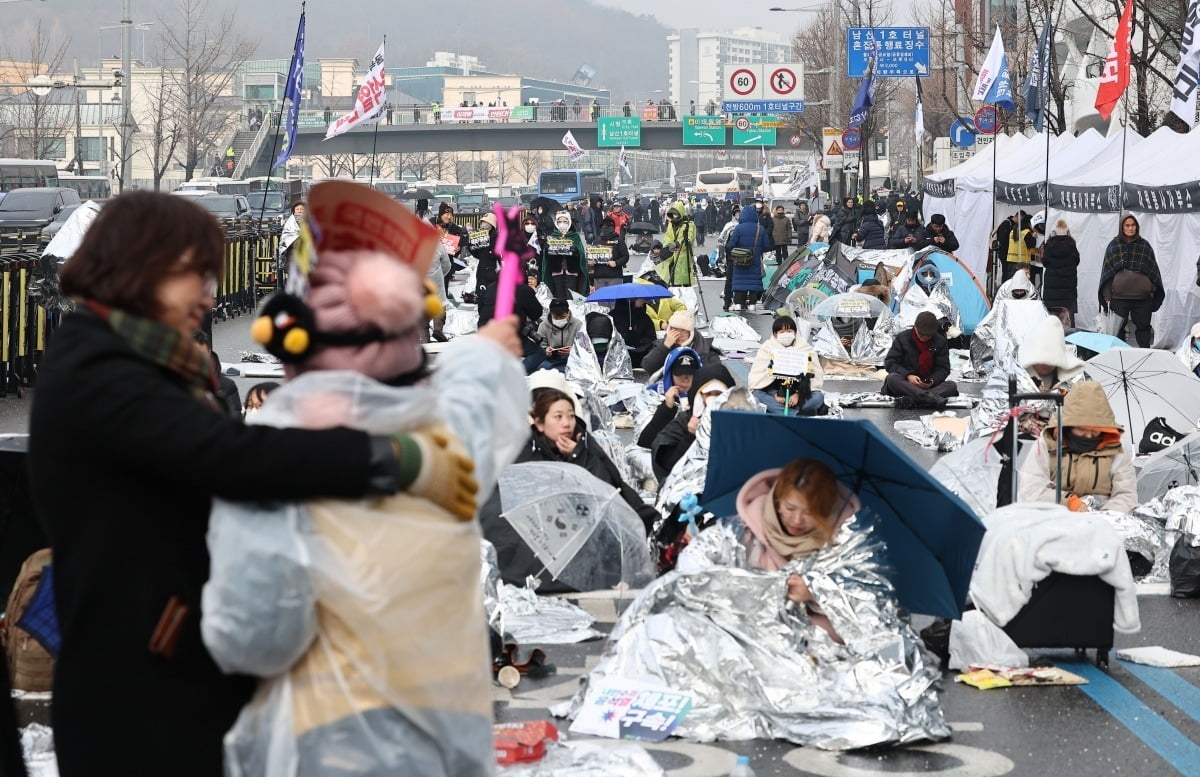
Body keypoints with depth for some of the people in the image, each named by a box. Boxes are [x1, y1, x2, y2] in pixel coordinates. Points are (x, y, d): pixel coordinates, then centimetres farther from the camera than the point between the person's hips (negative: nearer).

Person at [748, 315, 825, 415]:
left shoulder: (806, 349, 3)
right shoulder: (767, 348, 2)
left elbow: (816, 375, -3)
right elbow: (757, 376, -6)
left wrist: (798, 394, -17)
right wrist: (774, 395, -19)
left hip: (798, 393, 0)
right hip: (773, 392, 0)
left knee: (818, 397, -27)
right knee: (756, 395, -30)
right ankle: (798, 414, -39)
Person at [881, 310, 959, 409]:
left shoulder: (940, 341, 2)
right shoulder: (902, 338, -2)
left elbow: (943, 368, 3)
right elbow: (890, 363, -5)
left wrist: (932, 381, -19)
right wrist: (908, 375, -22)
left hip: (929, 385, 2)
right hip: (906, 383, -2)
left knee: (951, 385, -26)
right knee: (891, 378, -34)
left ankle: (910, 400, -48)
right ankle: (929, 398, -54)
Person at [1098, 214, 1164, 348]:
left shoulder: (1144, 246, 7)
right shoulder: (1113, 246, 4)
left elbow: (1153, 270, 9)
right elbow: (1107, 272, 5)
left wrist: (1153, 290, 2)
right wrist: (1107, 295, -1)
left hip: (1142, 296, 1)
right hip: (1119, 296, -1)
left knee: (1143, 327, 5)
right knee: (1119, 329, 5)